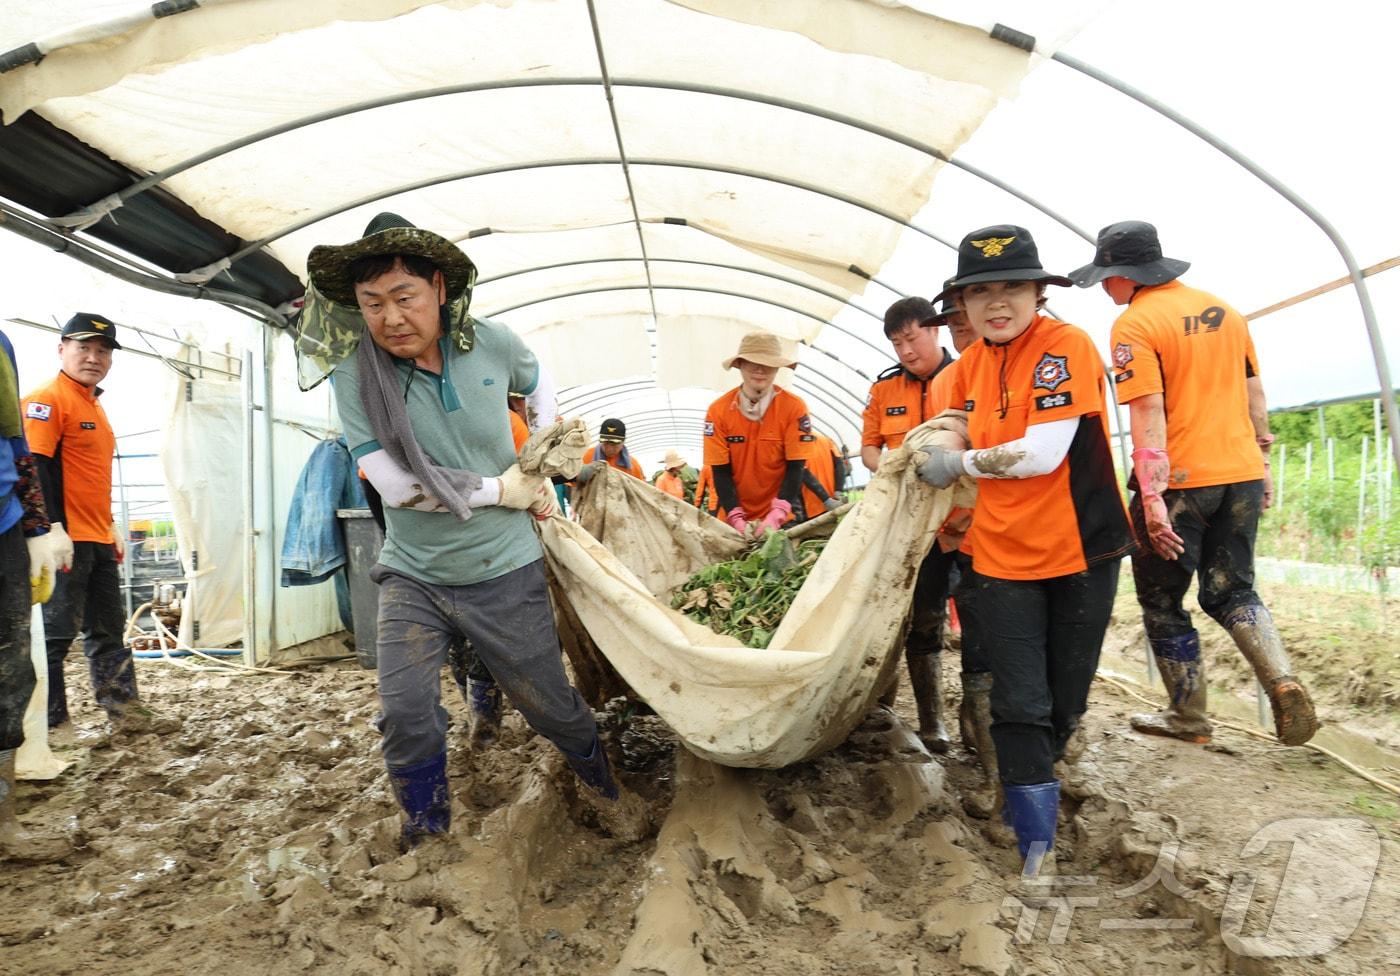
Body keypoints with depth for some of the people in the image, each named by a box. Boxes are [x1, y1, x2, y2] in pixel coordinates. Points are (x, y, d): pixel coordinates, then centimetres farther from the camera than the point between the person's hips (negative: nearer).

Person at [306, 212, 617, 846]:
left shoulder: (491, 343, -7)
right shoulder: (354, 374, -13)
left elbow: (539, 383, 16)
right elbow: (395, 484, -19)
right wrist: (501, 490, -14)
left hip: (505, 572, 1)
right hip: (411, 577, 0)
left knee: (548, 704, 12)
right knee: (405, 713, -9)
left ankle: (598, 771, 44)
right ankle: (427, 829, 20)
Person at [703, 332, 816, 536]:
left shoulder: (794, 407, -9)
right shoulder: (718, 411, -6)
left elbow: (795, 466, -10)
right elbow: (720, 471, -7)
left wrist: (776, 514, -21)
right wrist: (736, 517, -17)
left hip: (782, 515, -1)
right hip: (733, 515, 1)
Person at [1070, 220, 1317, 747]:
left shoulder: (1134, 324, -11)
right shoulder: (1223, 309, 11)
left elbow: (1148, 413, -18)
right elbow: (1254, 393, 15)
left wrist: (1152, 496, -19)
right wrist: (1262, 464, 22)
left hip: (1180, 482, -7)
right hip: (1242, 473, 7)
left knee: (1161, 602, 10)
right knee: (1231, 591, 20)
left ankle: (1189, 718, 20)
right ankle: (1285, 684, 1)